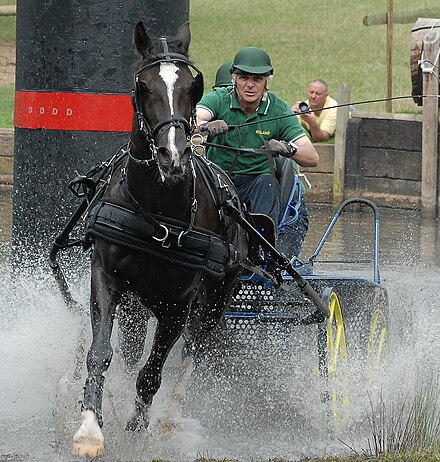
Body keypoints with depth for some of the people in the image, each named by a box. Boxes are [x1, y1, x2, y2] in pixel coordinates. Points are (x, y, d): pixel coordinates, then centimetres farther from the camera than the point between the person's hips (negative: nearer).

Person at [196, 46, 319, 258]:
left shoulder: (278, 110, -4)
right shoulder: (218, 99, -6)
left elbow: (312, 158, -10)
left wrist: (287, 148, -31)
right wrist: (206, 126, -51)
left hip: (256, 180, 0)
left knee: (267, 182, -32)